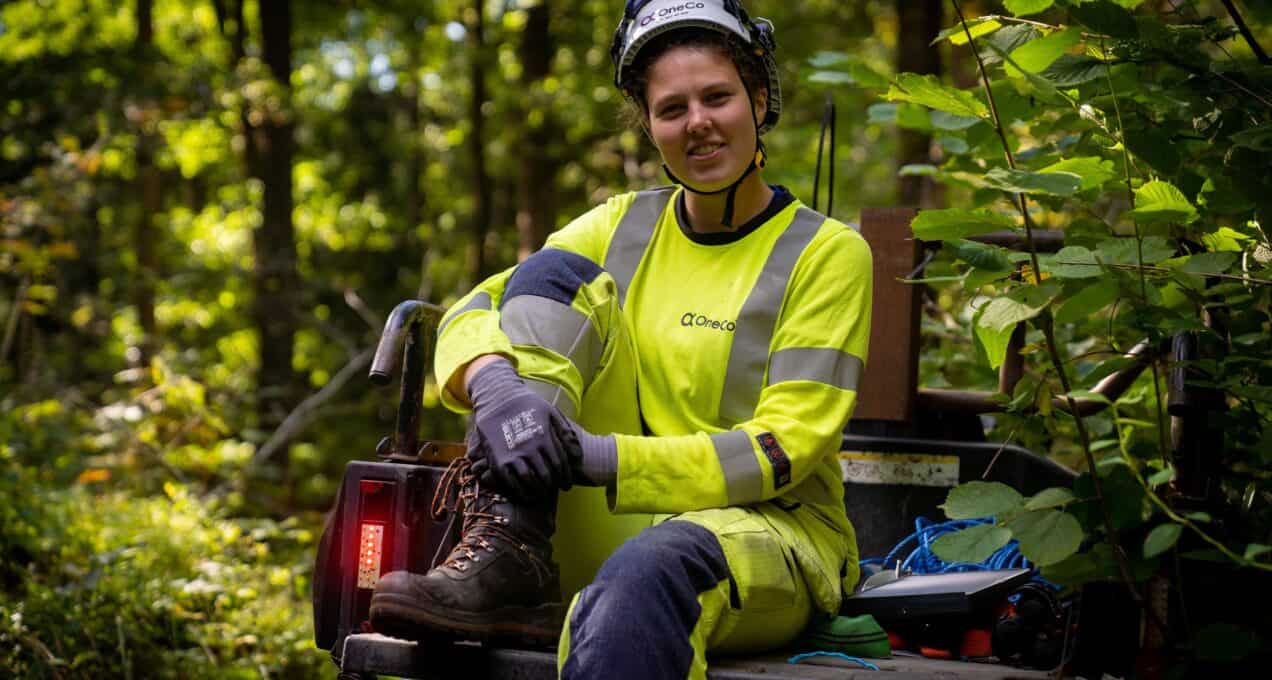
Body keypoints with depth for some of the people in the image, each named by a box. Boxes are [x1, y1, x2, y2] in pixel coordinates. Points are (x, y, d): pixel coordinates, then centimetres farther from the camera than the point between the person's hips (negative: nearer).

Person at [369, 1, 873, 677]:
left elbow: (781, 452, -12)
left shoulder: (827, 253, -3)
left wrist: (595, 456, -24)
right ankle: (508, 564, -26)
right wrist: (496, 391, -24)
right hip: (612, 525, 5)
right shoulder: (623, 226, 10)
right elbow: (470, 314, 1)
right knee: (555, 272, -12)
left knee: (649, 570, -43)